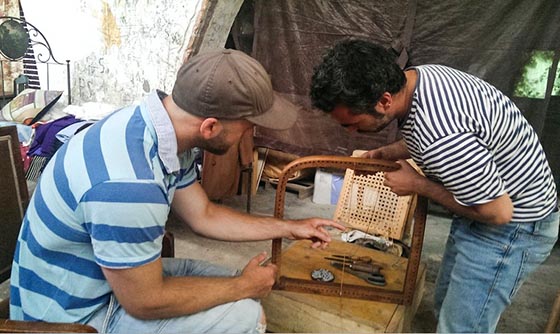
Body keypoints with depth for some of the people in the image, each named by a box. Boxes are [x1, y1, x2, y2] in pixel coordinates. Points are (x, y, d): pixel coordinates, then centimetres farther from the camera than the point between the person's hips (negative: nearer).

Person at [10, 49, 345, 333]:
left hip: (121, 276, 8)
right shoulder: (129, 185, -38)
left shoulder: (167, 130, -10)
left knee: (238, 288, 9)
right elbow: (143, 302, -25)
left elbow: (203, 215, 3)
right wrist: (245, 286, -13)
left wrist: (289, 227, 6)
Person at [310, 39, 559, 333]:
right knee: (446, 306, 20)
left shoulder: (441, 139, -38)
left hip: (511, 224, -9)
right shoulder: (416, 75, -9)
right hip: (485, 197, 9)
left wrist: (417, 185, -18)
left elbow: (498, 212, -25)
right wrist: (385, 153, -1)